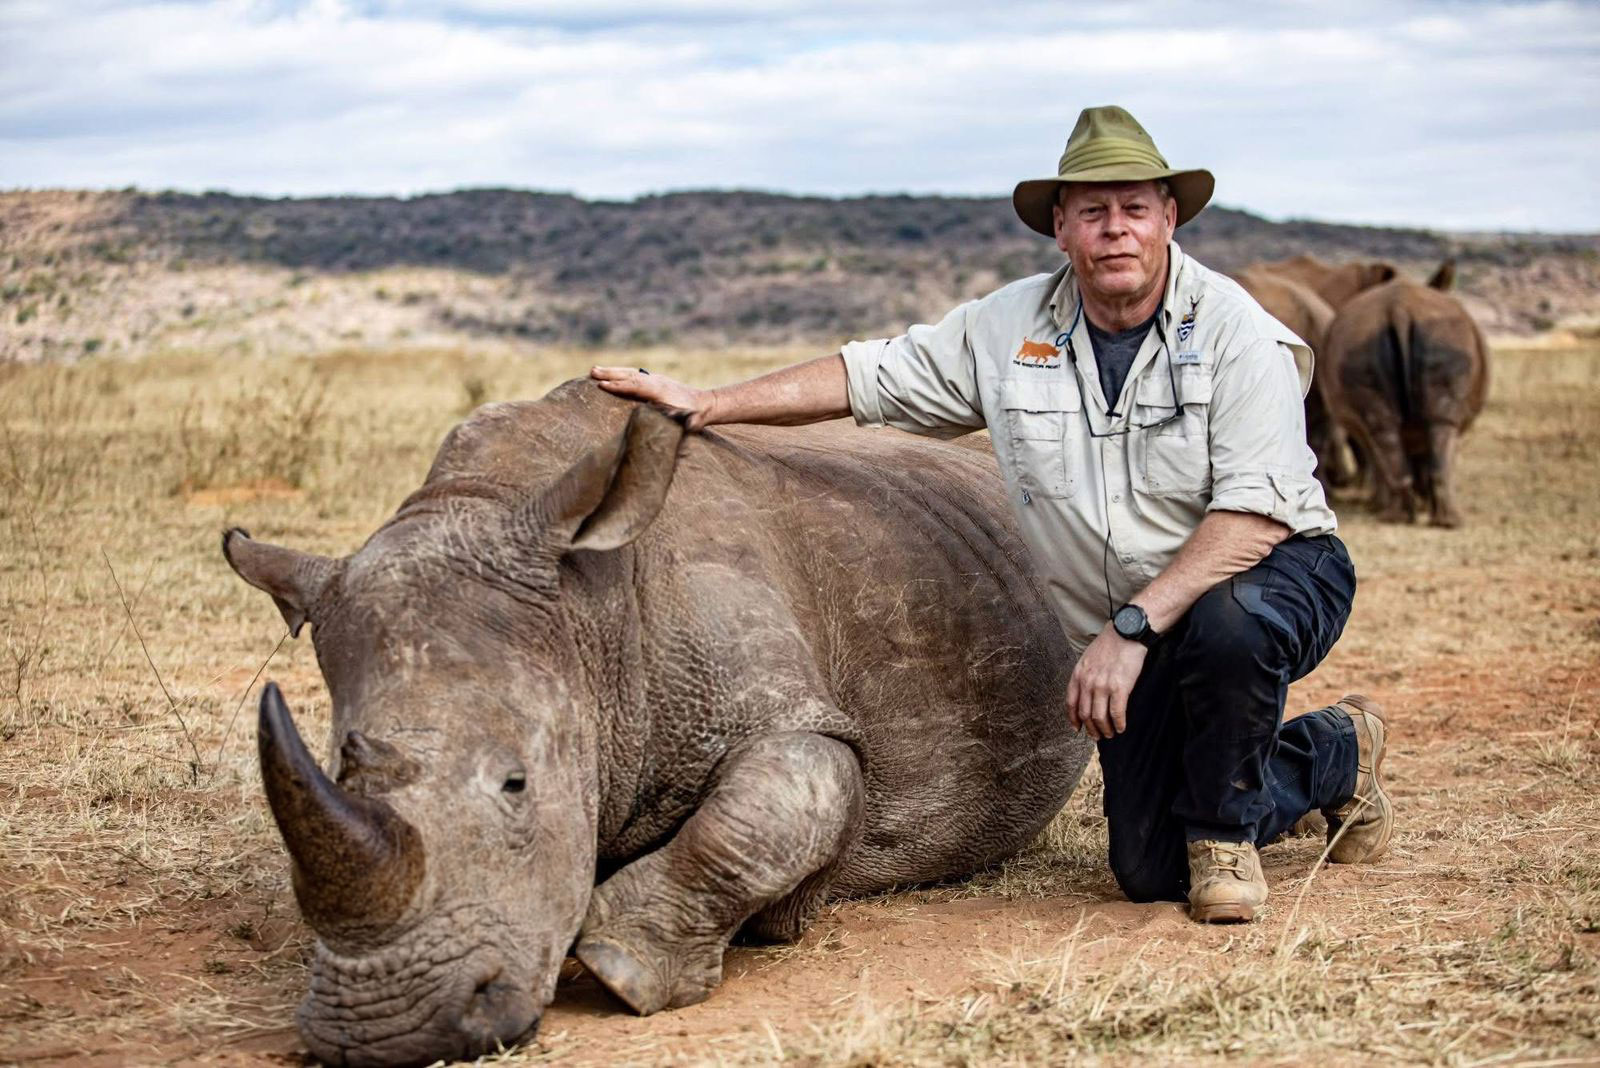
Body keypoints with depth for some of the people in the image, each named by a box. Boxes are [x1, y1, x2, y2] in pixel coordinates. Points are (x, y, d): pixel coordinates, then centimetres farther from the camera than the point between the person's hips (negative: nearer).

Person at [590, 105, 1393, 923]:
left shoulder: (1235, 332, -17)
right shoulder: (1009, 327, -2)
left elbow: (1257, 511, -26)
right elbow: (871, 376, 3)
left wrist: (1131, 627, -33)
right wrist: (705, 405, -4)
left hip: (1276, 573, -5)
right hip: (1136, 638, 5)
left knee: (1226, 622, -41)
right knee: (1148, 870, -1)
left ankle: (1225, 827, -10)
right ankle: (1333, 753, 27)